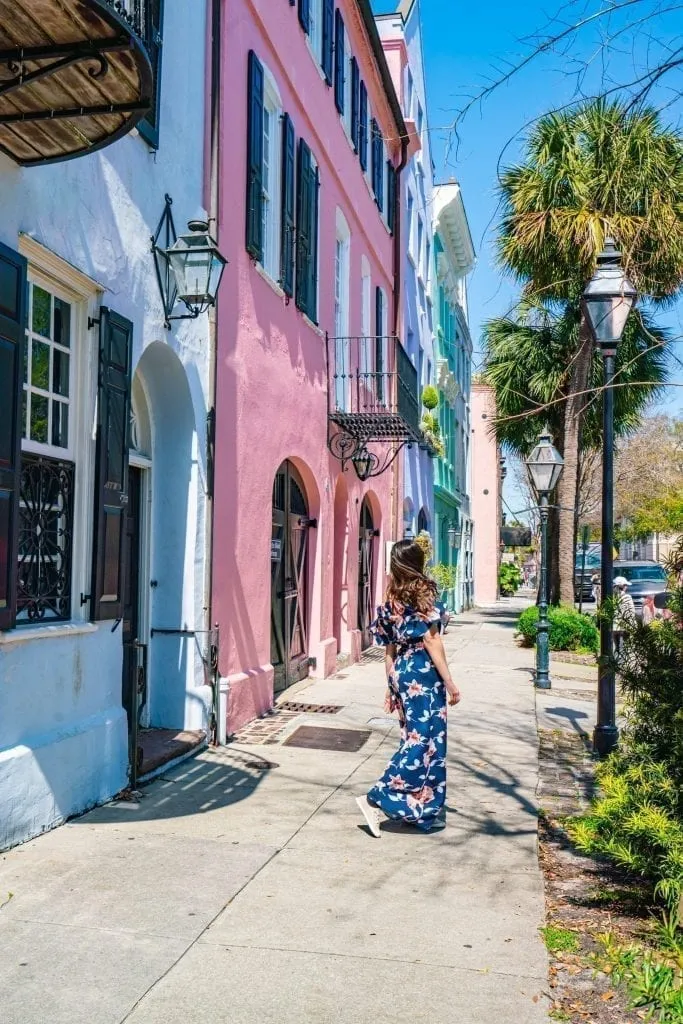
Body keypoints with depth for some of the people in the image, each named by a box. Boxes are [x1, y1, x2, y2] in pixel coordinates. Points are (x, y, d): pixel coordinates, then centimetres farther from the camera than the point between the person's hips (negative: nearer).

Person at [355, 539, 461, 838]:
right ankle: (377, 799, -9)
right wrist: (449, 682, -10)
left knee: (414, 737, 13)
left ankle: (421, 812, 18)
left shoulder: (391, 600, 9)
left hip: (401, 672, 8)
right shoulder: (422, 593, -10)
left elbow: (389, 648, 12)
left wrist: (391, 687, 18)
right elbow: (431, 640, -13)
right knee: (426, 740, -4)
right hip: (423, 673, -8)